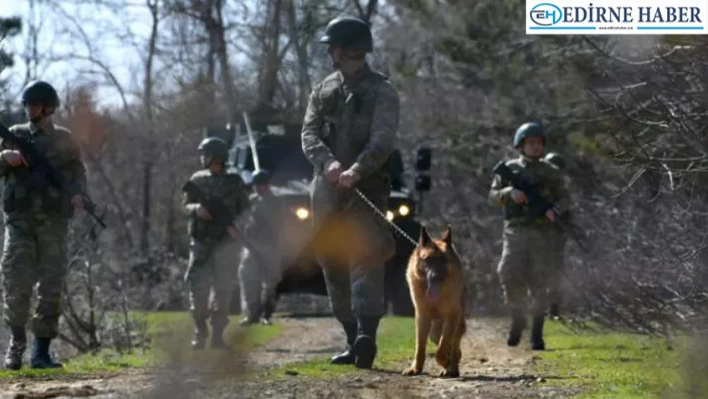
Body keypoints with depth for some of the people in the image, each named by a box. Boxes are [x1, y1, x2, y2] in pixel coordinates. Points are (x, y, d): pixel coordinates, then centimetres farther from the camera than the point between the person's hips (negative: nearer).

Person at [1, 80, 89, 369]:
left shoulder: (64, 140, 9)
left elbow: (78, 172, 14)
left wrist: (78, 195, -6)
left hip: (54, 220, 0)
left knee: (51, 286, -1)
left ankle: (41, 353, 4)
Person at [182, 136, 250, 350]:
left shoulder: (234, 182, 2)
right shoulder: (197, 179, 8)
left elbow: (245, 211, 5)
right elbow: (185, 205, 12)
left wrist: (235, 226, -14)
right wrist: (196, 209, -11)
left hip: (226, 242, -1)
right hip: (201, 242, 2)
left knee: (223, 289, -1)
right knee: (198, 287, -6)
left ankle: (218, 335, 5)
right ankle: (199, 333, 2)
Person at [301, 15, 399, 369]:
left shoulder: (381, 92, 0)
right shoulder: (323, 90, 15)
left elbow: (383, 141, -14)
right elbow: (309, 135, 3)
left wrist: (356, 170, -31)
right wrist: (328, 163, -19)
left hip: (366, 188, -6)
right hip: (326, 190, 6)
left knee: (365, 257, -18)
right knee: (333, 265, 6)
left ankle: (367, 335, -31)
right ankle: (353, 340, 13)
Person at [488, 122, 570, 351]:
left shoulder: (551, 173, 8)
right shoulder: (509, 169, 10)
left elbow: (565, 198, 12)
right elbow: (493, 196, 9)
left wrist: (555, 211, -11)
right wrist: (510, 193, -12)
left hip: (543, 233, 0)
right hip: (516, 231, 0)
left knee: (539, 284, -4)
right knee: (510, 278, -13)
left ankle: (537, 333, 5)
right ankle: (517, 319, 12)